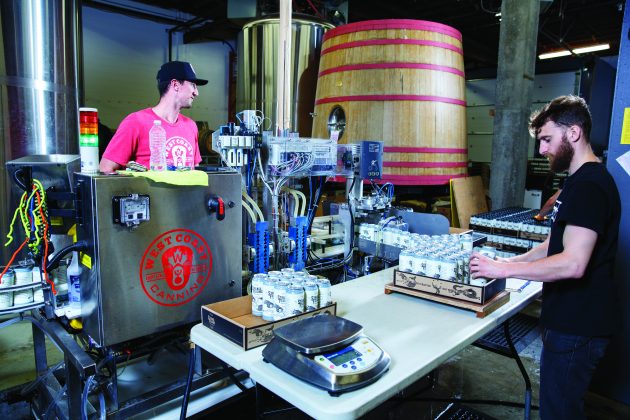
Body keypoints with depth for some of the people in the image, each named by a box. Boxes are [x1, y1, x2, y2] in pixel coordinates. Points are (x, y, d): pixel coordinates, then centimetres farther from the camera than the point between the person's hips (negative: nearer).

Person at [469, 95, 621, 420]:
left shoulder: (589, 186, -21)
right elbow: (555, 244, 18)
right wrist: (512, 261, 8)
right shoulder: (582, 180, 14)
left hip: (577, 326, -10)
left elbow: (572, 263, -29)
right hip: (572, 319, 10)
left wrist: (502, 269, -23)